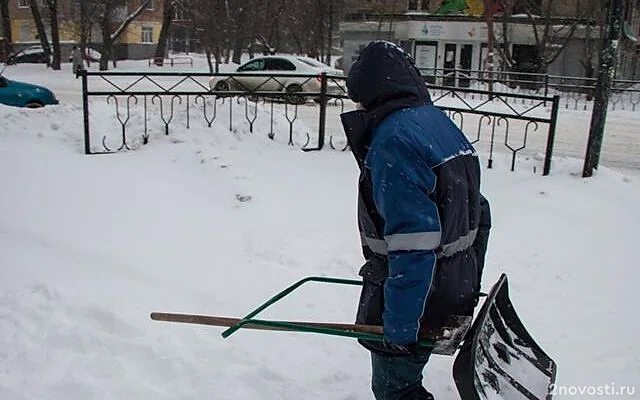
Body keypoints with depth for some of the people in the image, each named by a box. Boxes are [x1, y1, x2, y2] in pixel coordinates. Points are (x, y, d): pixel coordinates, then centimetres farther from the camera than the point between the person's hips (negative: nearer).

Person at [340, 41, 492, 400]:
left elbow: (413, 242, -30)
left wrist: (400, 322, -23)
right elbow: (478, 214, 11)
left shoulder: (393, 140, -23)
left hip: (417, 296, -9)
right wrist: (469, 284, 20)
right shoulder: (442, 125, 6)